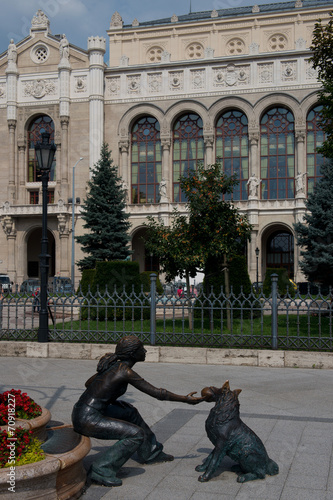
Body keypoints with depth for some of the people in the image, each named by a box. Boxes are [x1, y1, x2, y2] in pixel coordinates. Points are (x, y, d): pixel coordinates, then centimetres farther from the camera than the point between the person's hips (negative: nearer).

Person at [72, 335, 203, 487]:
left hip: (81, 411, 10)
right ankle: (101, 470, -6)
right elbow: (158, 393, -12)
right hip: (88, 420, -10)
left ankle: (149, 453, 38)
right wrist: (186, 399, -1)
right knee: (136, 434, -12)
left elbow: (88, 383, 22)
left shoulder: (113, 364, 9)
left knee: (130, 412, 24)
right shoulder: (125, 372, -17)